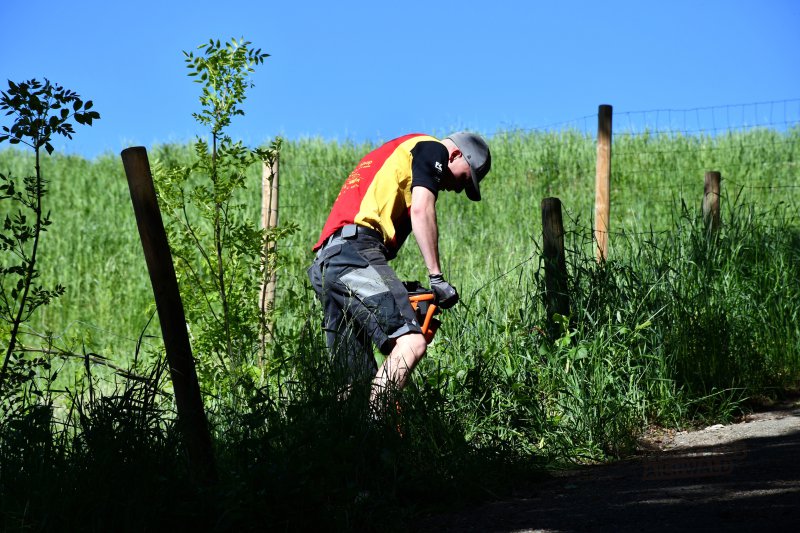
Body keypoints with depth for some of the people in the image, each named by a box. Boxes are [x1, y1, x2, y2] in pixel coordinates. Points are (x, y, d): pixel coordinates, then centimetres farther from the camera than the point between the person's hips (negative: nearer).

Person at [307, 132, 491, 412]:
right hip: (355, 251, -10)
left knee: (357, 381, 8)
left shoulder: (387, 156, 36)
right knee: (412, 342, -22)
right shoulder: (432, 149, 9)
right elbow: (421, 210, -7)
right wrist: (437, 278, -8)